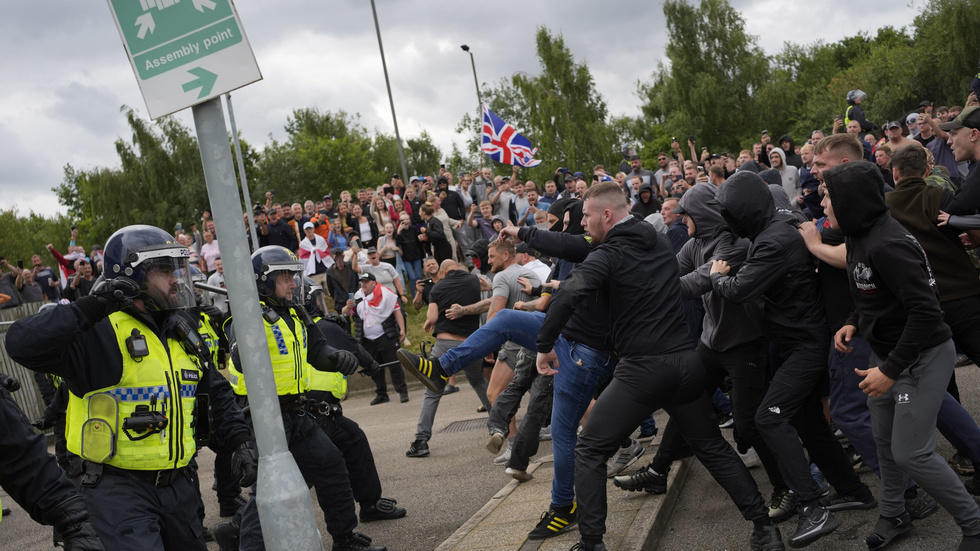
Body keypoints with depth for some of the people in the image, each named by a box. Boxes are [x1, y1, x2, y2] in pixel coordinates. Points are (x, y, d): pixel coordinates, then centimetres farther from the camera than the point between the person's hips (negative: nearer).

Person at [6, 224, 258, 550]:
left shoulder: (183, 332, 10)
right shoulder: (101, 332, -15)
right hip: (119, 488, -7)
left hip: (177, 484, 8)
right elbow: (22, 345, -29)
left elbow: (216, 392, 18)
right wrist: (88, 309, -33)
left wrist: (241, 440, 6)